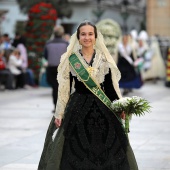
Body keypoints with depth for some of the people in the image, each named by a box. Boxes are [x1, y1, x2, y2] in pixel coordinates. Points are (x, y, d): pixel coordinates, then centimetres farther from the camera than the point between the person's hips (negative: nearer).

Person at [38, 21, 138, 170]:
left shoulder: (104, 59, 5)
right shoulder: (70, 59, 1)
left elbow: (111, 86, 5)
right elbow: (64, 88, 3)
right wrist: (59, 113, 0)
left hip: (102, 109, 1)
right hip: (77, 107, -1)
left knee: (105, 152, -1)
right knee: (76, 151, -2)